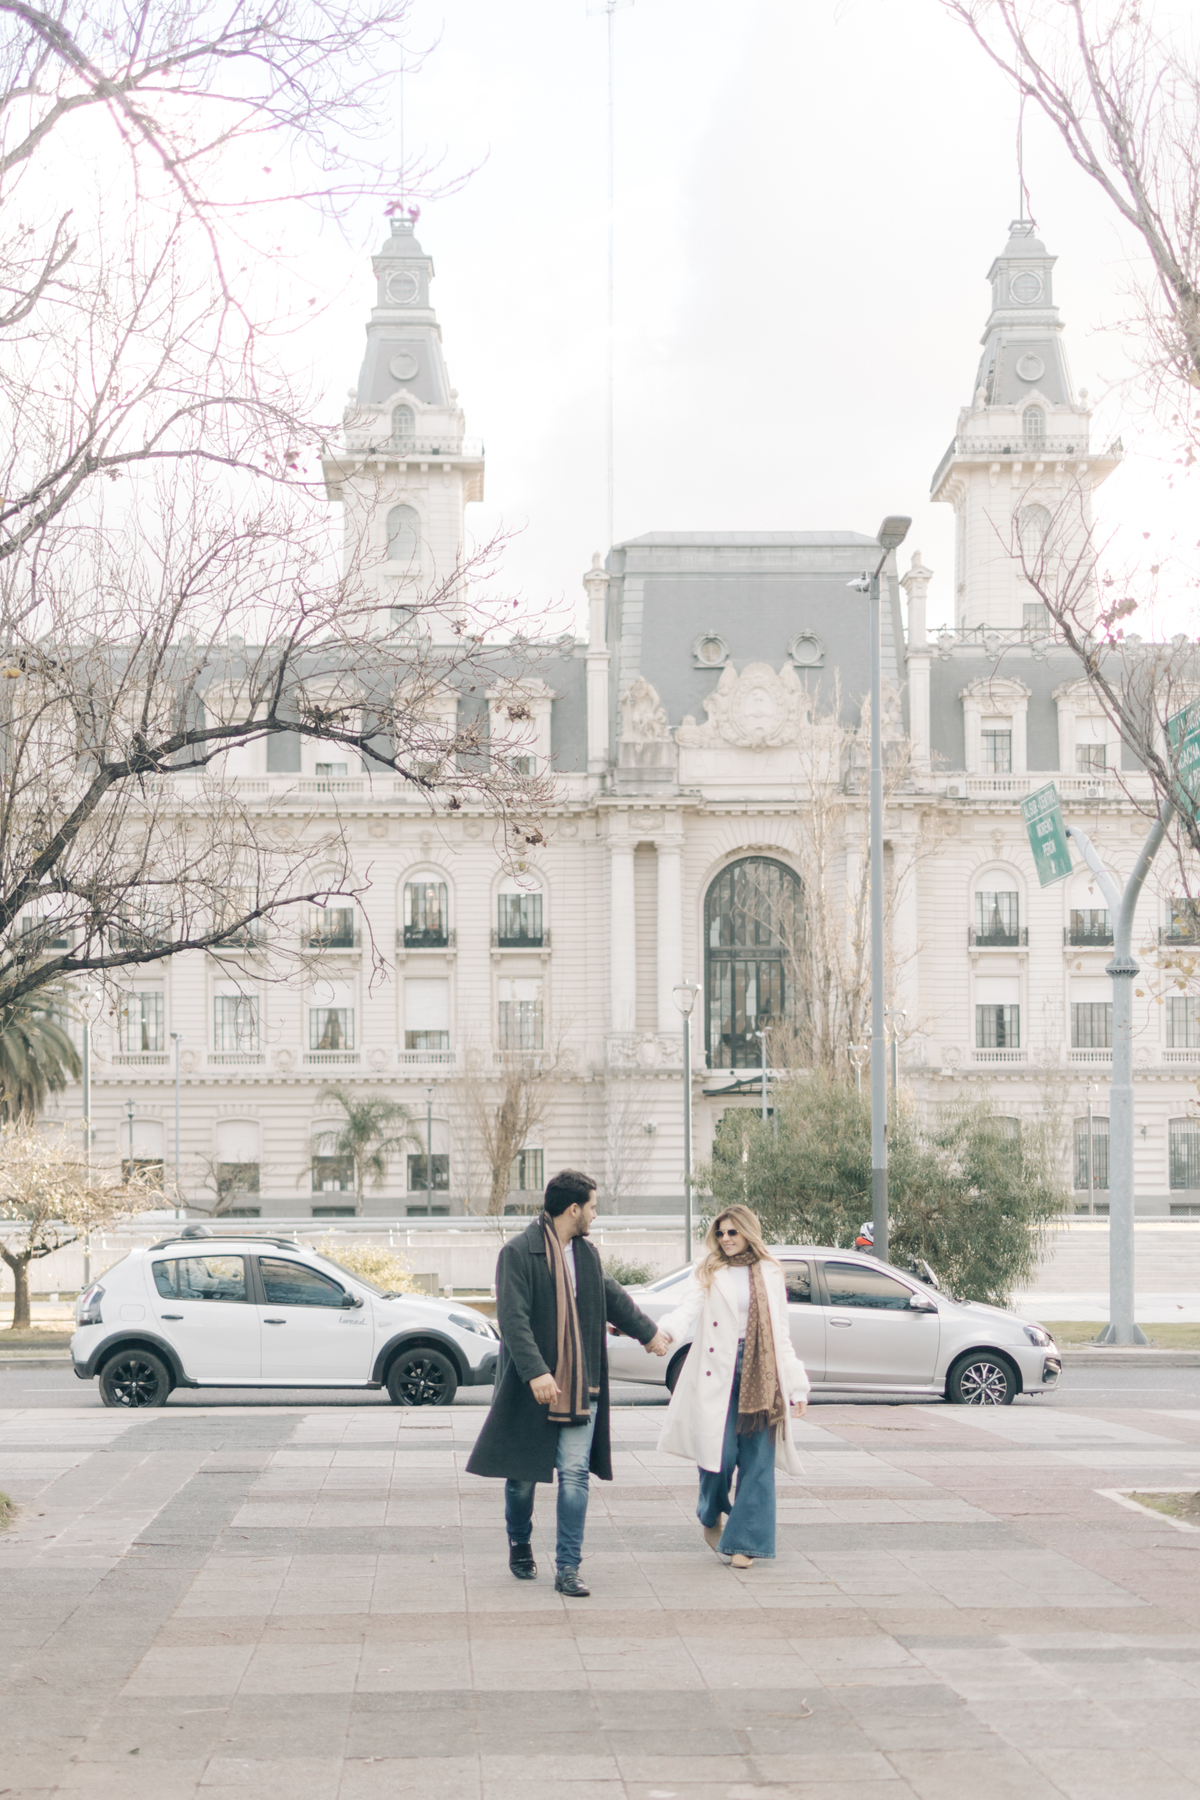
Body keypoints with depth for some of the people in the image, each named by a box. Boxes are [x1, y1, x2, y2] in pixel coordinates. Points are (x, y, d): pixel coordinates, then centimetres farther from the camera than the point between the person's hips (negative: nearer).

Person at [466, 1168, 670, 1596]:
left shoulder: (587, 1254, 12)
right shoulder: (518, 1253, -11)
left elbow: (614, 1298, 30)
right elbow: (513, 1318, -19)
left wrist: (648, 1332, 42)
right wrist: (536, 1372, -29)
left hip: (581, 1387, 5)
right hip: (530, 1388, -5)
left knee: (575, 1474, -4)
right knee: (523, 1474, 7)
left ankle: (568, 1568, 0)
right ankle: (519, 1544, 33)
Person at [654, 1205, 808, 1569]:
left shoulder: (770, 1274, 13)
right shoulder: (707, 1271, 7)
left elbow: (781, 1333, 15)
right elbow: (689, 1308, -12)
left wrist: (797, 1386, 9)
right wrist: (665, 1331, -34)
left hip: (761, 1375, 2)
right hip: (718, 1373, -2)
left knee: (757, 1460, -3)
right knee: (719, 1453, -9)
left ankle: (743, 1541, 5)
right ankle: (712, 1517, 20)